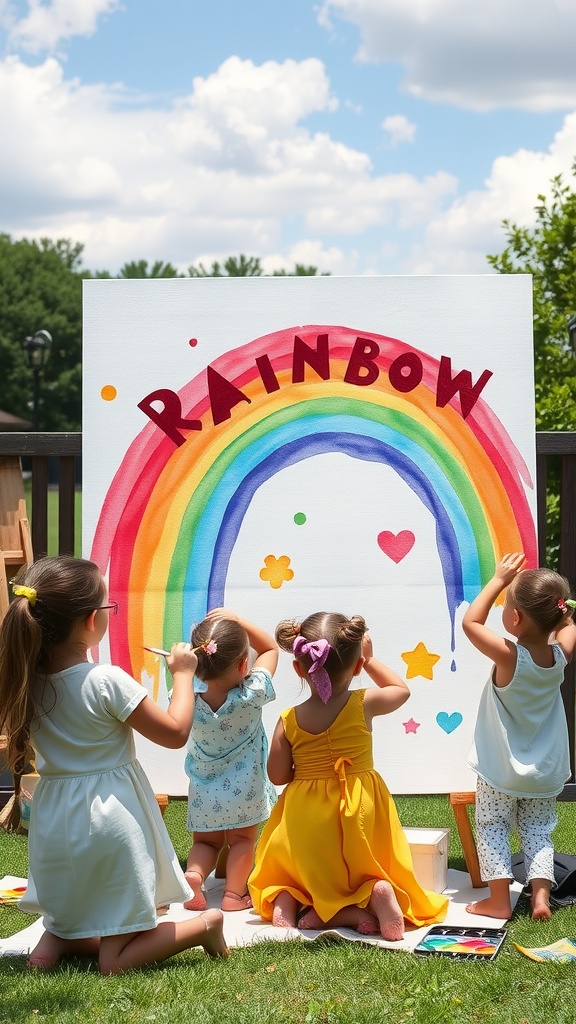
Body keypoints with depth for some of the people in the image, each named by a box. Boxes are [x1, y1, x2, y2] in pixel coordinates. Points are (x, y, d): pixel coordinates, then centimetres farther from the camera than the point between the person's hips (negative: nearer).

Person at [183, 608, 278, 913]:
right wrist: (238, 620, -15)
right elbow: (270, 648, -9)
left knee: (205, 842, 21)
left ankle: (193, 873, -5)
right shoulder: (253, 695, -24)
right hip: (245, 790, -2)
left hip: (203, 792, 2)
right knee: (242, 841, 20)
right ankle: (234, 892, 7)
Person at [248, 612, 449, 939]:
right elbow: (401, 689, 11)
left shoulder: (289, 720, -8)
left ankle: (286, 903, -10)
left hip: (305, 821, 1)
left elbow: (278, 775, -2)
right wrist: (370, 660, 21)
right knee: (373, 878, 19)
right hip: (360, 812, -1)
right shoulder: (364, 704, -10)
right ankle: (375, 895, -16)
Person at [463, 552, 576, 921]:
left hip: (501, 772, -4)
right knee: (539, 830, 15)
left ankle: (499, 900, 8)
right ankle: (541, 896, 5)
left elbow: (471, 621, -12)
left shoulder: (508, 656, -24)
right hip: (545, 774, 4)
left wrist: (499, 580, -11)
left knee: (492, 827, 9)